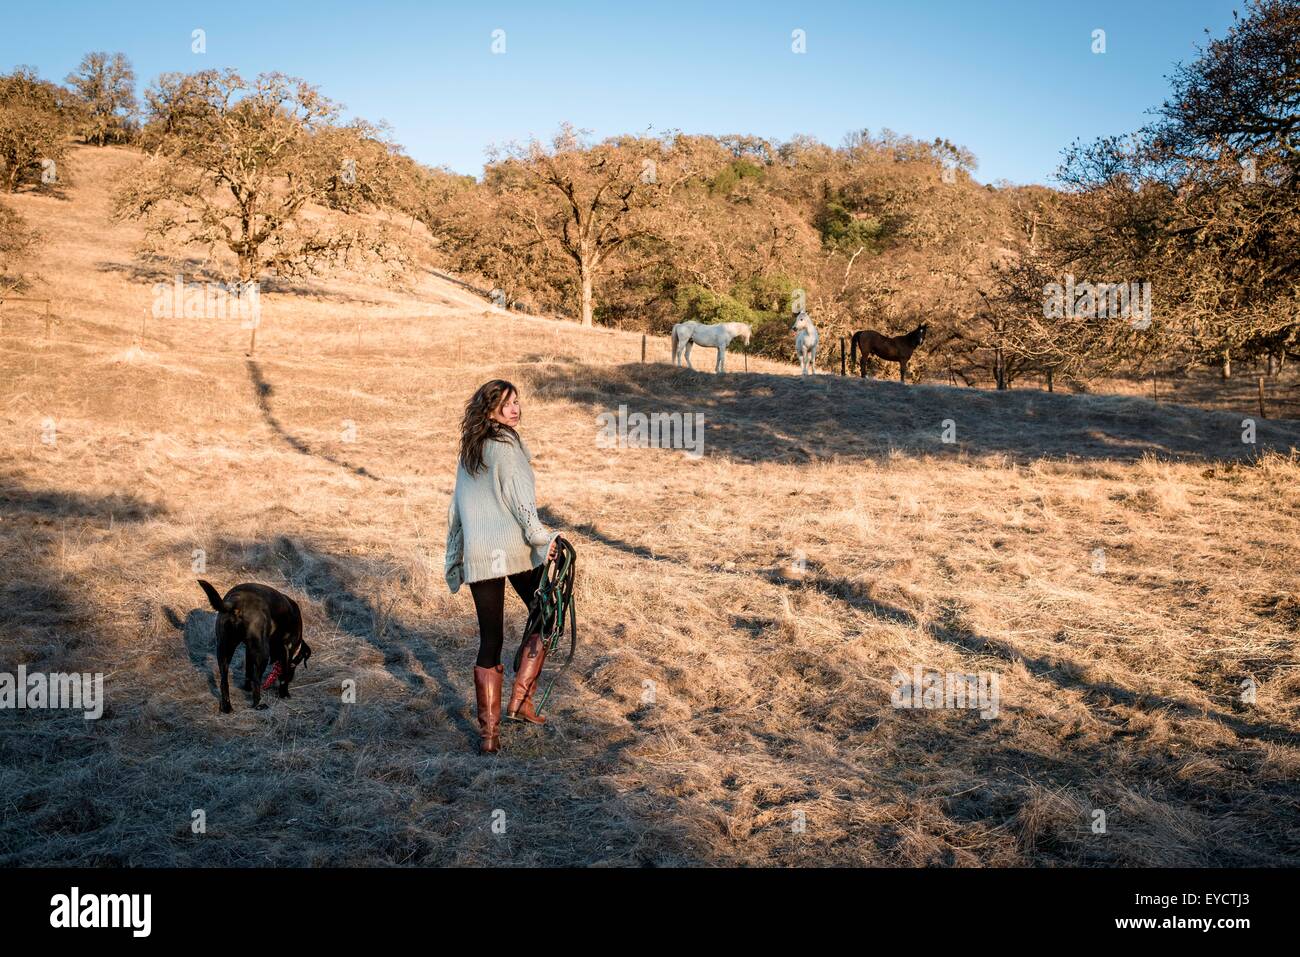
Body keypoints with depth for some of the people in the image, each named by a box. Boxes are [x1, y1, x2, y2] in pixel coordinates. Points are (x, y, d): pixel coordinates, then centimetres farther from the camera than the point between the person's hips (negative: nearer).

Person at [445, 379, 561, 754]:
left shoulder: (468, 451, 15)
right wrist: (541, 537, -3)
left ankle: (488, 731, 9)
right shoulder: (506, 445, -7)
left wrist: (455, 559, 23)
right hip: (515, 548, -5)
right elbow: (520, 499, -12)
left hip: (477, 555, 6)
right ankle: (520, 700, 12)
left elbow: (456, 509, 18)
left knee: (489, 640, 9)